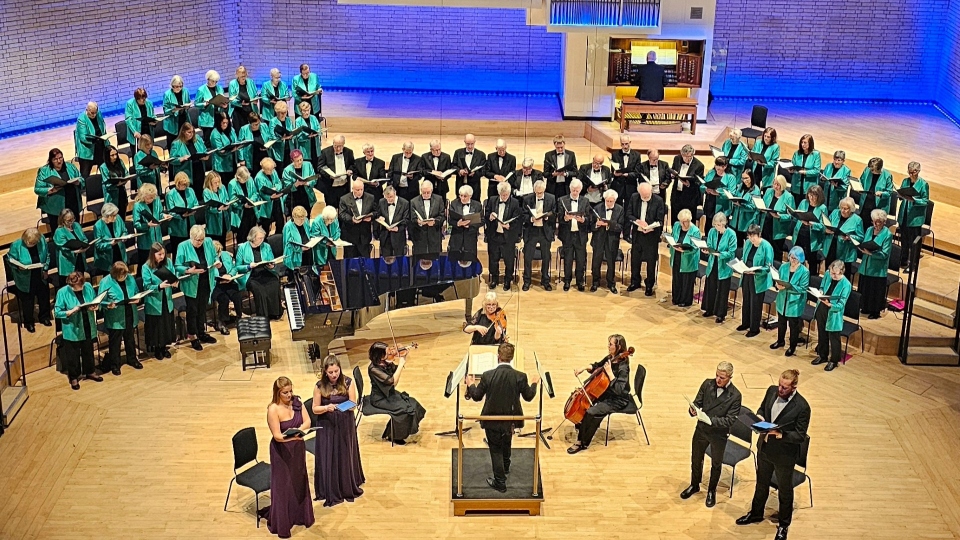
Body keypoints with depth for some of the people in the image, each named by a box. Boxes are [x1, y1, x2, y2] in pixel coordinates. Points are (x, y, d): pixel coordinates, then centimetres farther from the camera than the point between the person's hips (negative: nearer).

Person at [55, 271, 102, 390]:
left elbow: (97, 301, 6)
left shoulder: (88, 287, -6)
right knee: (73, 354, 10)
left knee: (88, 351, 21)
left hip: (88, 327, 4)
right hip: (72, 330, -4)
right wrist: (71, 311, -28)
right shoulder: (62, 292, -16)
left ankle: (90, 372, 40)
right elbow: (57, 312, -14)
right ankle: (74, 377, 26)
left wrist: (95, 307, -17)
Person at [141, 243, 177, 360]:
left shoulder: (168, 262, -3)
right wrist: (159, 286, -30)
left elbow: (173, 277, 4)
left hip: (167, 301, 4)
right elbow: (147, 287, -16)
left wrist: (174, 282, -19)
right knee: (156, 326, 9)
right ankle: (156, 349, 28)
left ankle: (164, 347, 34)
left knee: (167, 324, 15)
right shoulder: (146, 267, -15)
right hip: (154, 303, -4)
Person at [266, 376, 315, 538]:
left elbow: (307, 421, -5)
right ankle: (280, 524, 18)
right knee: (283, 487, 4)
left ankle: (299, 516, 39)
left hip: (298, 448, 6)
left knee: (300, 482, 20)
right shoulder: (273, 409, -22)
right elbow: (277, 436, -22)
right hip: (282, 452, -6)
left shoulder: (296, 402, -4)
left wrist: (298, 430, -25)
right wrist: (293, 436, -39)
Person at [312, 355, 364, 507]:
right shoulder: (320, 386, -7)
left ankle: (349, 487, 27)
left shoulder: (348, 382, -7)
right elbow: (315, 409, -3)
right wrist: (326, 408, -23)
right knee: (328, 459, 1)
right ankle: (330, 492, 11)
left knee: (346, 456, 9)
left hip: (345, 425, 0)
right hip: (327, 427, 0)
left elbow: (354, 404, -6)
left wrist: (347, 406, -29)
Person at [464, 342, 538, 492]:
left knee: (496, 449, 12)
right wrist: (534, 383, 16)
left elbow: (477, 397, -8)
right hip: (510, 421, 3)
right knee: (506, 444, 29)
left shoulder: (488, 375, -20)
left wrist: (471, 384, 12)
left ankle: (500, 482, 15)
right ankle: (505, 468, 53)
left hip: (492, 421, -3)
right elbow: (528, 396, -2)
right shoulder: (520, 377, -17)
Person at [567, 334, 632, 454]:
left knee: (591, 412, -27)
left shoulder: (622, 367, -25)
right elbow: (596, 366, 20)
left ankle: (583, 443, -11)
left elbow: (618, 389, -32)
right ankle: (580, 431, 22)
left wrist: (609, 372, -34)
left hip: (618, 400, -9)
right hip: (606, 394, 9)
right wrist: (583, 368, 4)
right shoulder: (609, 359, 0)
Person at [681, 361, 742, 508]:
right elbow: (697, 402, -3)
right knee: (696, 459, 21)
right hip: (701, 429, 3)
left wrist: (711, 420, -32)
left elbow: (730, 420, -21)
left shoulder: (735, 396, -20)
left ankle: (711, 491, 41)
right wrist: (693, 410, -26)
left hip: (719, 434, -3)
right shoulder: (707, 384, -10)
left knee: (716, 464, 18)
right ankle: (694, 485, 46)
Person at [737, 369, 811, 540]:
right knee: (761, 484, 27)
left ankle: (784, 524, 38)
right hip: (764, 449, 5)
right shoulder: (772, 391, -10)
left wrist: (781, 434, -35)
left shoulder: (802, 407, -26)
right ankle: (756, 513, 49)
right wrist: (759, 417, -13)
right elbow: (762, 408, 8)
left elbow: (800, 436, -21)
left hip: (784, 455, -5)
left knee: (785, 491, 17)